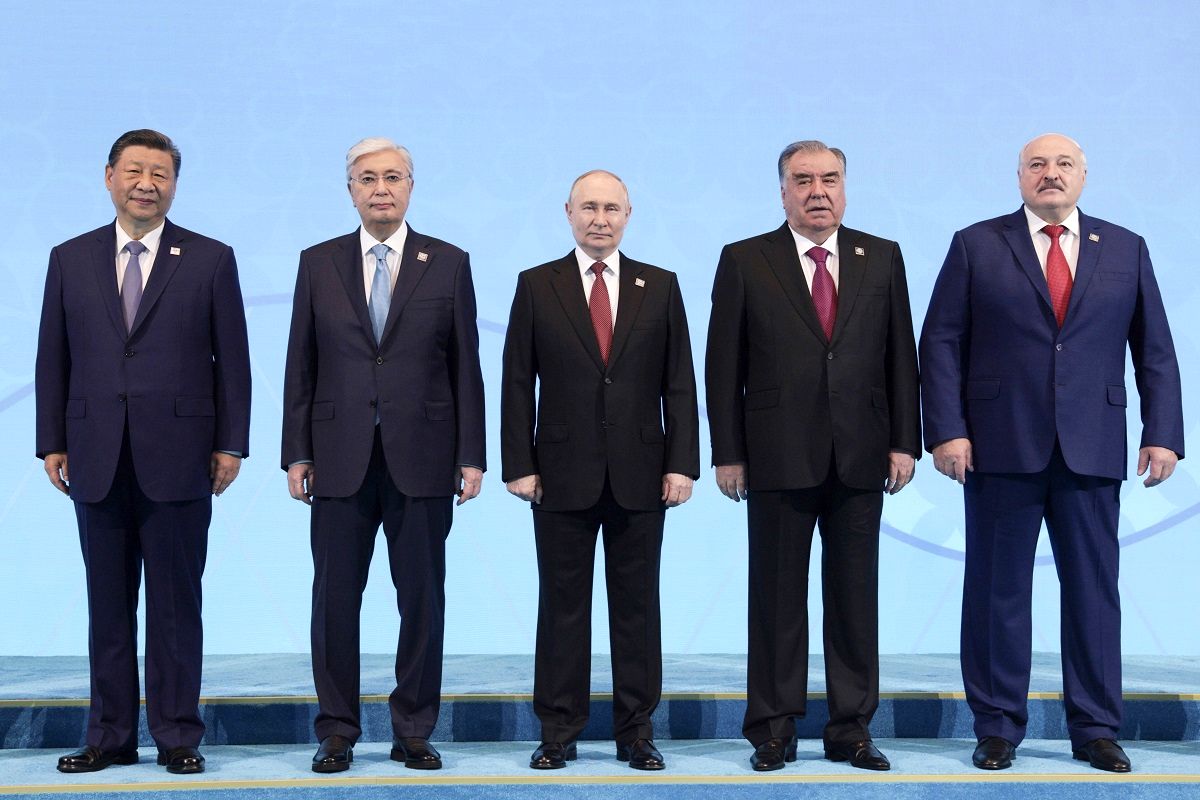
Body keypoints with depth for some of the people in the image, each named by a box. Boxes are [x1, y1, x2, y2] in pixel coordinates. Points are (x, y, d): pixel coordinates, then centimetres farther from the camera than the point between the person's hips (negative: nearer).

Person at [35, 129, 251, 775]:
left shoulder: (211, 260, 3)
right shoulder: (70, 260, 10)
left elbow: (232, 360, 2)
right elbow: (53, 359, 10)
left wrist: (231, 444, -3)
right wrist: (51, 444, 4)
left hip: (178, 459, -2)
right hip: (97, 461, 2)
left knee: (175, 603, 3)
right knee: (107, 604, 8)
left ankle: (177, 735, 12)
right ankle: (110, 736, 17)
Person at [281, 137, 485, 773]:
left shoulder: (449, 263, 6)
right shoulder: (318, 263, 8)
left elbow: (465, 365, 4)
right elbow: (301, 366, 7)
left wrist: (471, 456, -1)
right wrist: (296, 454, 1)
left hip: (422, 459, 0)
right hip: (340, 459, 1)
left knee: (422, 600, 4)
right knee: (334, 599, 4)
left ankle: (413, 732, 16)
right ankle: (337, 733, 15)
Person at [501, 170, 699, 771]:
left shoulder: (660, 287, 7)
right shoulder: (536, 286, 4)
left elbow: (679, 384, 5)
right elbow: (518, 384, 2)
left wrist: (681, 464, -3)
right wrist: (519, 466, -5)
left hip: (640, 475, 1)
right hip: (563, 475, -1)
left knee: (637, 606, 6)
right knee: (562, 605, 5)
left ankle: (636, 732, 15)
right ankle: (558, 732, 14)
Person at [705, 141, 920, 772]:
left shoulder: (882, 258, 9)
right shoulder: (744, 262, 3)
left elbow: (900, 358, 8)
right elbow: (724, 366, 1)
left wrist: (904, 442, 2)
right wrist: (727, 453, -4)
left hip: (861, 459, 2)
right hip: (779, 457, -2)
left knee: (855, 596, 7)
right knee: (777, 597, 4)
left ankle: (851, 729, 16)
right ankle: (773, 730, 14)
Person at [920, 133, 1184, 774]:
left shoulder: (1126, 250, 11)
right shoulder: (976, 246, 5)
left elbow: (1155, 351, 9)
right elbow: (940, 343, 0)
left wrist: (1162, 434, 0)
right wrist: (946, 431, -8)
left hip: (1092, 452, 2)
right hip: (1001, 449, -1)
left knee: (1093, 590, 5)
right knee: (998, 590, 4)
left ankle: (1095, 729, 17)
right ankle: (998, 728, 15)